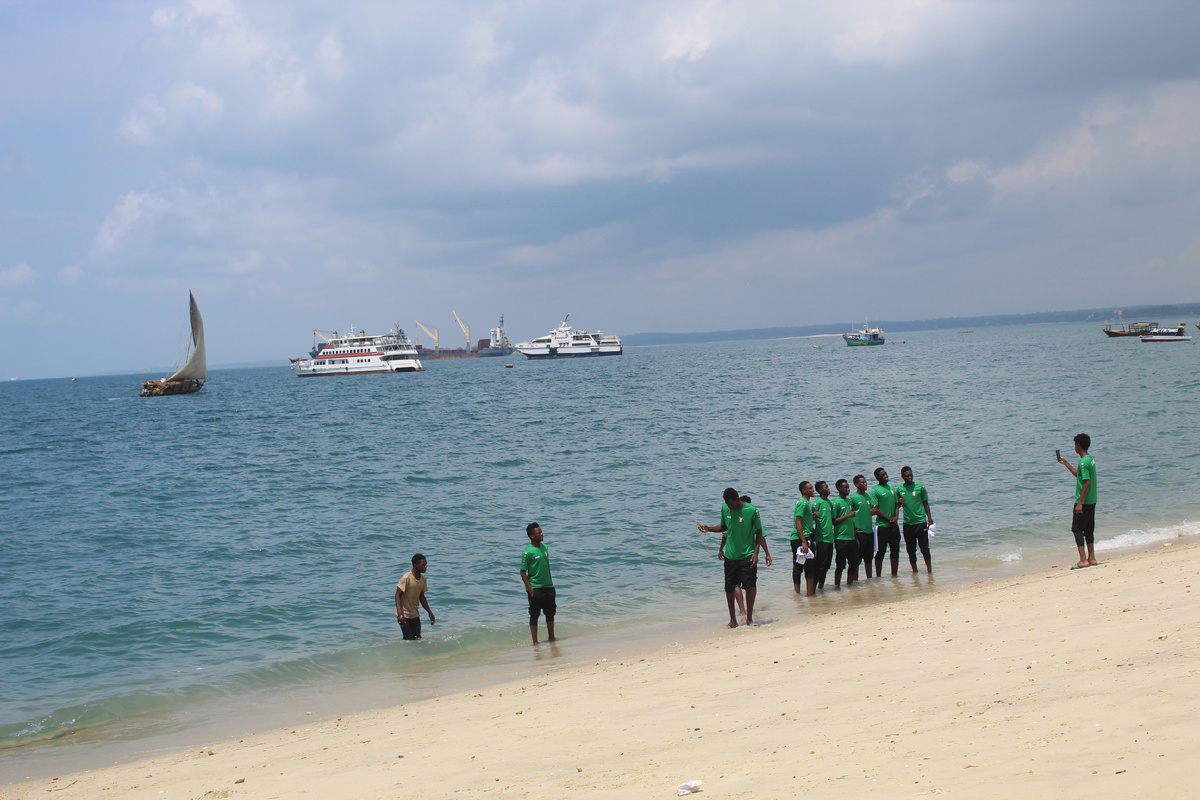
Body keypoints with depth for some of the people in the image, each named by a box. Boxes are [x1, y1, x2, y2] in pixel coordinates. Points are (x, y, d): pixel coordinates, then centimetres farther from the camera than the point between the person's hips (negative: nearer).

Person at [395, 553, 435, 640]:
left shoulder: (423, 579, 4)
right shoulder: (407, 578, -18)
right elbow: (398, 595, -19)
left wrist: (430, 612, 13)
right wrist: (400, 614, -29)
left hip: (415, 614, 7)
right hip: (404, 614, -7)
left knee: (417, 639, 3)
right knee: (408, 640, -11)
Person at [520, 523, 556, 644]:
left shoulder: (544, 547, 7)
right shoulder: (528, 552, -14)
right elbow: (523, 572, -12)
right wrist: (530, 589, -16)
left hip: (548, 587, 7)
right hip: (535, 588, -7)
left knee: (550, 613, 14)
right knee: (534, 615, 1)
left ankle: (551, 638, 27)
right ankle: (535, 641, 7)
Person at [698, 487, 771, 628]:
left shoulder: (752, 510, -10)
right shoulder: (725, 509, 2)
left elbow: (759, 532, -2)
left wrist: (756, 552, -10)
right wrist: (708, 529, 2)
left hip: (747, 555, -4)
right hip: (730, 555, 4)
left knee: (750, 585, -12)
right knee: (729, 588, 6)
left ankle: (749, 617, 3)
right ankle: (732, 619, 19)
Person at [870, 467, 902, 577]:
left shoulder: (892, 488, 13)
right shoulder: (875, 490, -7)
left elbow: (896, 504, 16)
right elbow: (876, 510, -10)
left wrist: (896, 517, -2)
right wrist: (889, 519, -13)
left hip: (894, 525, 6)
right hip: (882, 526, -6)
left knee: (895, 551, 10)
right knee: (881, 552, -2)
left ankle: (894, 575, 20)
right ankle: (878, 576, 5)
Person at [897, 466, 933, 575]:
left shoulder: (920, 487, 0)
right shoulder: (899, 489, 6)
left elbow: (925, 504, 6)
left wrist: (930, 519, -2)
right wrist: (899, 502, -8)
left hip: (921, 522, -3)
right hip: (907, 524, 3)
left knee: (924, 548, -4)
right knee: (911, 550, 7)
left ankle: (929, 571, 2)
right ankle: (914, 572, 16)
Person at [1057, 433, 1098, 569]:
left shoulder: (1083, 462, -18)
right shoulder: (1090, 460, 12)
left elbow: (1087, 483, -24)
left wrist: (1079, 503, -23)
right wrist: (1065, 463, 34)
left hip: (1083, 502, -9)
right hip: (1092, 501, 9)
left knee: (1077, 529, -4)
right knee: (1088, 530, 14)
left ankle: (1083, 560, -8)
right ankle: (1091, 558, 16)